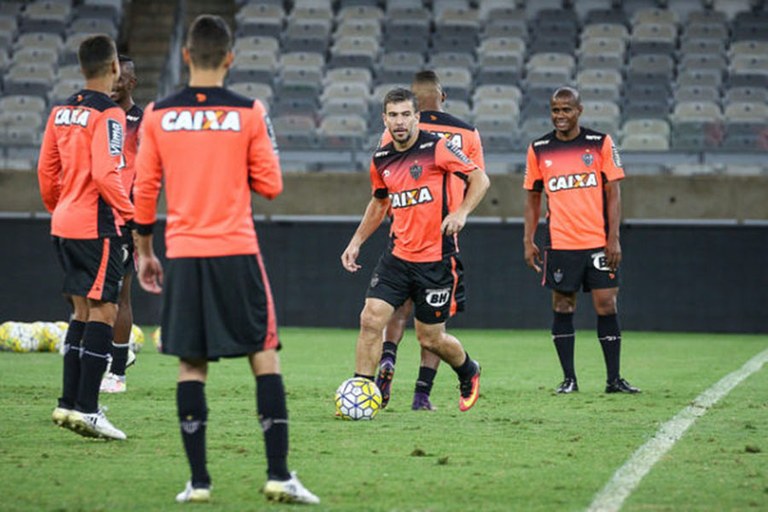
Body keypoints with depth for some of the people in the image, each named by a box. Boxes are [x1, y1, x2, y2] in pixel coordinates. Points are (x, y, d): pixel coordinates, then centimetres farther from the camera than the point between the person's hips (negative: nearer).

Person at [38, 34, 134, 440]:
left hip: (64, 224, 8)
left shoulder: (61, 112, 11)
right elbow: (104, 174, -21)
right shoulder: (107, 114, -13)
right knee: (103, 311, -6)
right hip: (98, 227, -8)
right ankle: (86, 408, -11)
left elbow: (46, 170, 15)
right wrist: (130, 213, -10)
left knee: (83, 311, 15)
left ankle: (69, 403, 15)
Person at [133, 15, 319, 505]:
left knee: (191, 364, 6)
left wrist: (144, 252, 15)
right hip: (237, 252, -2)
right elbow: (270, 185, 0)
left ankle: (198, 480, 2)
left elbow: (144, 190, 5)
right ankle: (279, 474, -3)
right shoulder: (249, 113, -4)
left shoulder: (158, 115, 2)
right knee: (265, 357, 4)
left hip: (183, 254, 2)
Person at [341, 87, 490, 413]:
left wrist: (461, 212, -19)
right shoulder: (381, 160, 6)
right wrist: (356, 242, 16)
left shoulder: (436, 148, -10)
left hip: (437, 259, -4)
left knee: (431, 338, 4)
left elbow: (480, 179, -4)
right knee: (371, 319, -13)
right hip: (398, 255, 4)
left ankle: (469, 372, 35)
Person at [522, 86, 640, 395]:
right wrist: (528, 241, 6)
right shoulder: (538, 149, 6)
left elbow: (613, 192, 1)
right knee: (562, 307, 3)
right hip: (560, 244, 1)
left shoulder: (600, 143, 1)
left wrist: (614, 238, -5)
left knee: (606, 306, -2)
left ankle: (614, 379, 4)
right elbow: (533, 197, 12)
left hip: (598, 242, -1)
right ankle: (569, 378, 10)